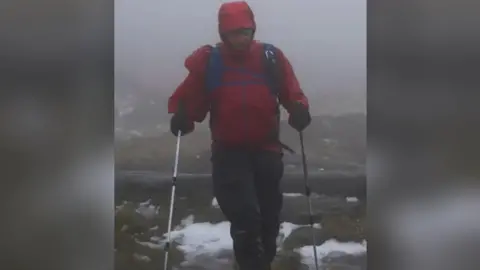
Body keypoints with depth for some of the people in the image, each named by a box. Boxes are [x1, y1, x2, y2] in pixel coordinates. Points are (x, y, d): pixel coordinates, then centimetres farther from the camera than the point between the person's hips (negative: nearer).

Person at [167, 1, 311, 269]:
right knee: (244, 216, -19)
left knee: (269, 215, 15)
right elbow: (189, 98, -3)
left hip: (267, 149, 3)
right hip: (229, 151, -2)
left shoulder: (272, 58, -3)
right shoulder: (207, 61, -6)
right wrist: (181, 116, -24)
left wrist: (299, 110, -22)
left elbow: (293, 94, -1)